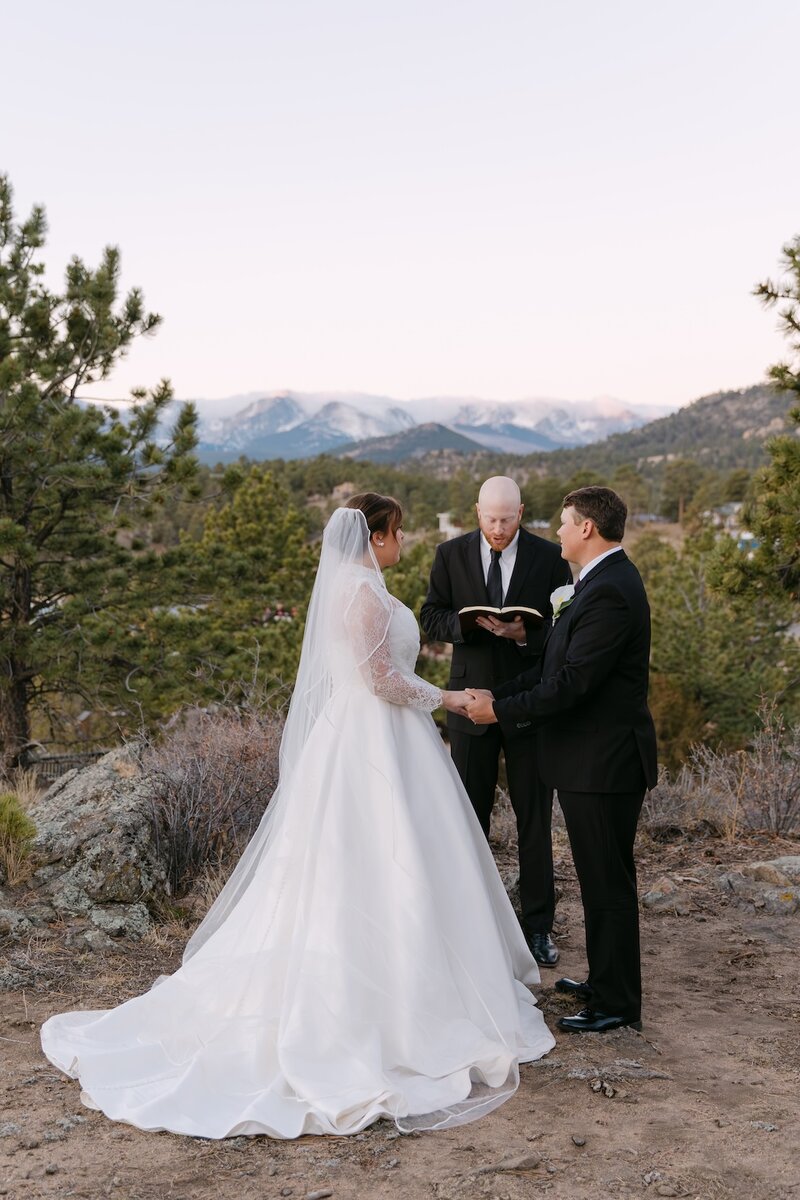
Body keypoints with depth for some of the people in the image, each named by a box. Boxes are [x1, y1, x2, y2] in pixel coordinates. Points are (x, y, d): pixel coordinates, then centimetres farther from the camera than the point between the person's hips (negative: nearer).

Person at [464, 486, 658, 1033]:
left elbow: (572, 682, -25)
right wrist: (500, 694, 8)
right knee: (601, 877, 20)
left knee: (609, 881, 2)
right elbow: (562, 664, 14)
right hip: (595, 756, 10)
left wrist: (501, 711, -15)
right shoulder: (603, 581, 12)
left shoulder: (609, 592, -22)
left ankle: (619, 1003, 15)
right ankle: (606, 980, 35)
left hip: (604, 761, -10)